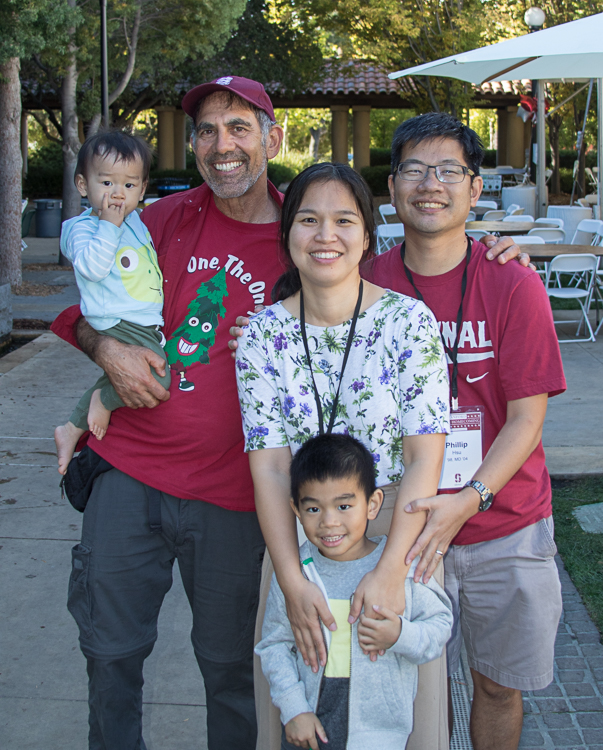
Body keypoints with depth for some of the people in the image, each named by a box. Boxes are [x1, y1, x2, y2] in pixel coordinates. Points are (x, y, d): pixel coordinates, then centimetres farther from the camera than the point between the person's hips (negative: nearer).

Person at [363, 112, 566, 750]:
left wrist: (470, 498, -23)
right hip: (406, 524, 1)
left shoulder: (513, 285, -10)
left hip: (504, 525, -1)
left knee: (497, 685, 13)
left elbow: (527, 417, -10)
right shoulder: (367, 284, -4)